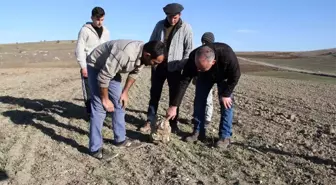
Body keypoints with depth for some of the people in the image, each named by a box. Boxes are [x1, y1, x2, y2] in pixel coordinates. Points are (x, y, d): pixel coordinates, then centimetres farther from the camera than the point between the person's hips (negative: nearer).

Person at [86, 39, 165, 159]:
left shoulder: (144, 54, -15)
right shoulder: (125, 54, -41)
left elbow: (134, 73, 5)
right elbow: (103, 77, -32)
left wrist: (125, 92, 2)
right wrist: (105, 100, -19)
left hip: (111, 68, 8)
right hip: (96, 66, -7)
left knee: (119, 104, 7)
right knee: (99, 108, -11)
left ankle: (120, 139, 21)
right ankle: (95, 149, -2)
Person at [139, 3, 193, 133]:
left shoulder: (186, 28, -5)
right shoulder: (160, 25, 4)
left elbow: (189, 49, -4)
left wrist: (183, 65, -10)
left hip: (174, 67, -2)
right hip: (158, 65, 3)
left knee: (174, 96, 6)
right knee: (154, 94, 7)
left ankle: (173, 123, 17)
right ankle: (149, 122, 16)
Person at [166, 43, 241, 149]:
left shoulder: (227, 55, -45)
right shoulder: (193, 58, -37)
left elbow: (235, 76, -26)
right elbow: (184, 82, -33)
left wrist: (226, 94, -23)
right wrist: (174, 106, -35)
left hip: (224, 76, -2)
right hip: (205, 76, 2)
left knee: (226, 103, -12)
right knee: (199, 101, -5)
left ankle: (225, 136, -2)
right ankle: (198, 132, 7)